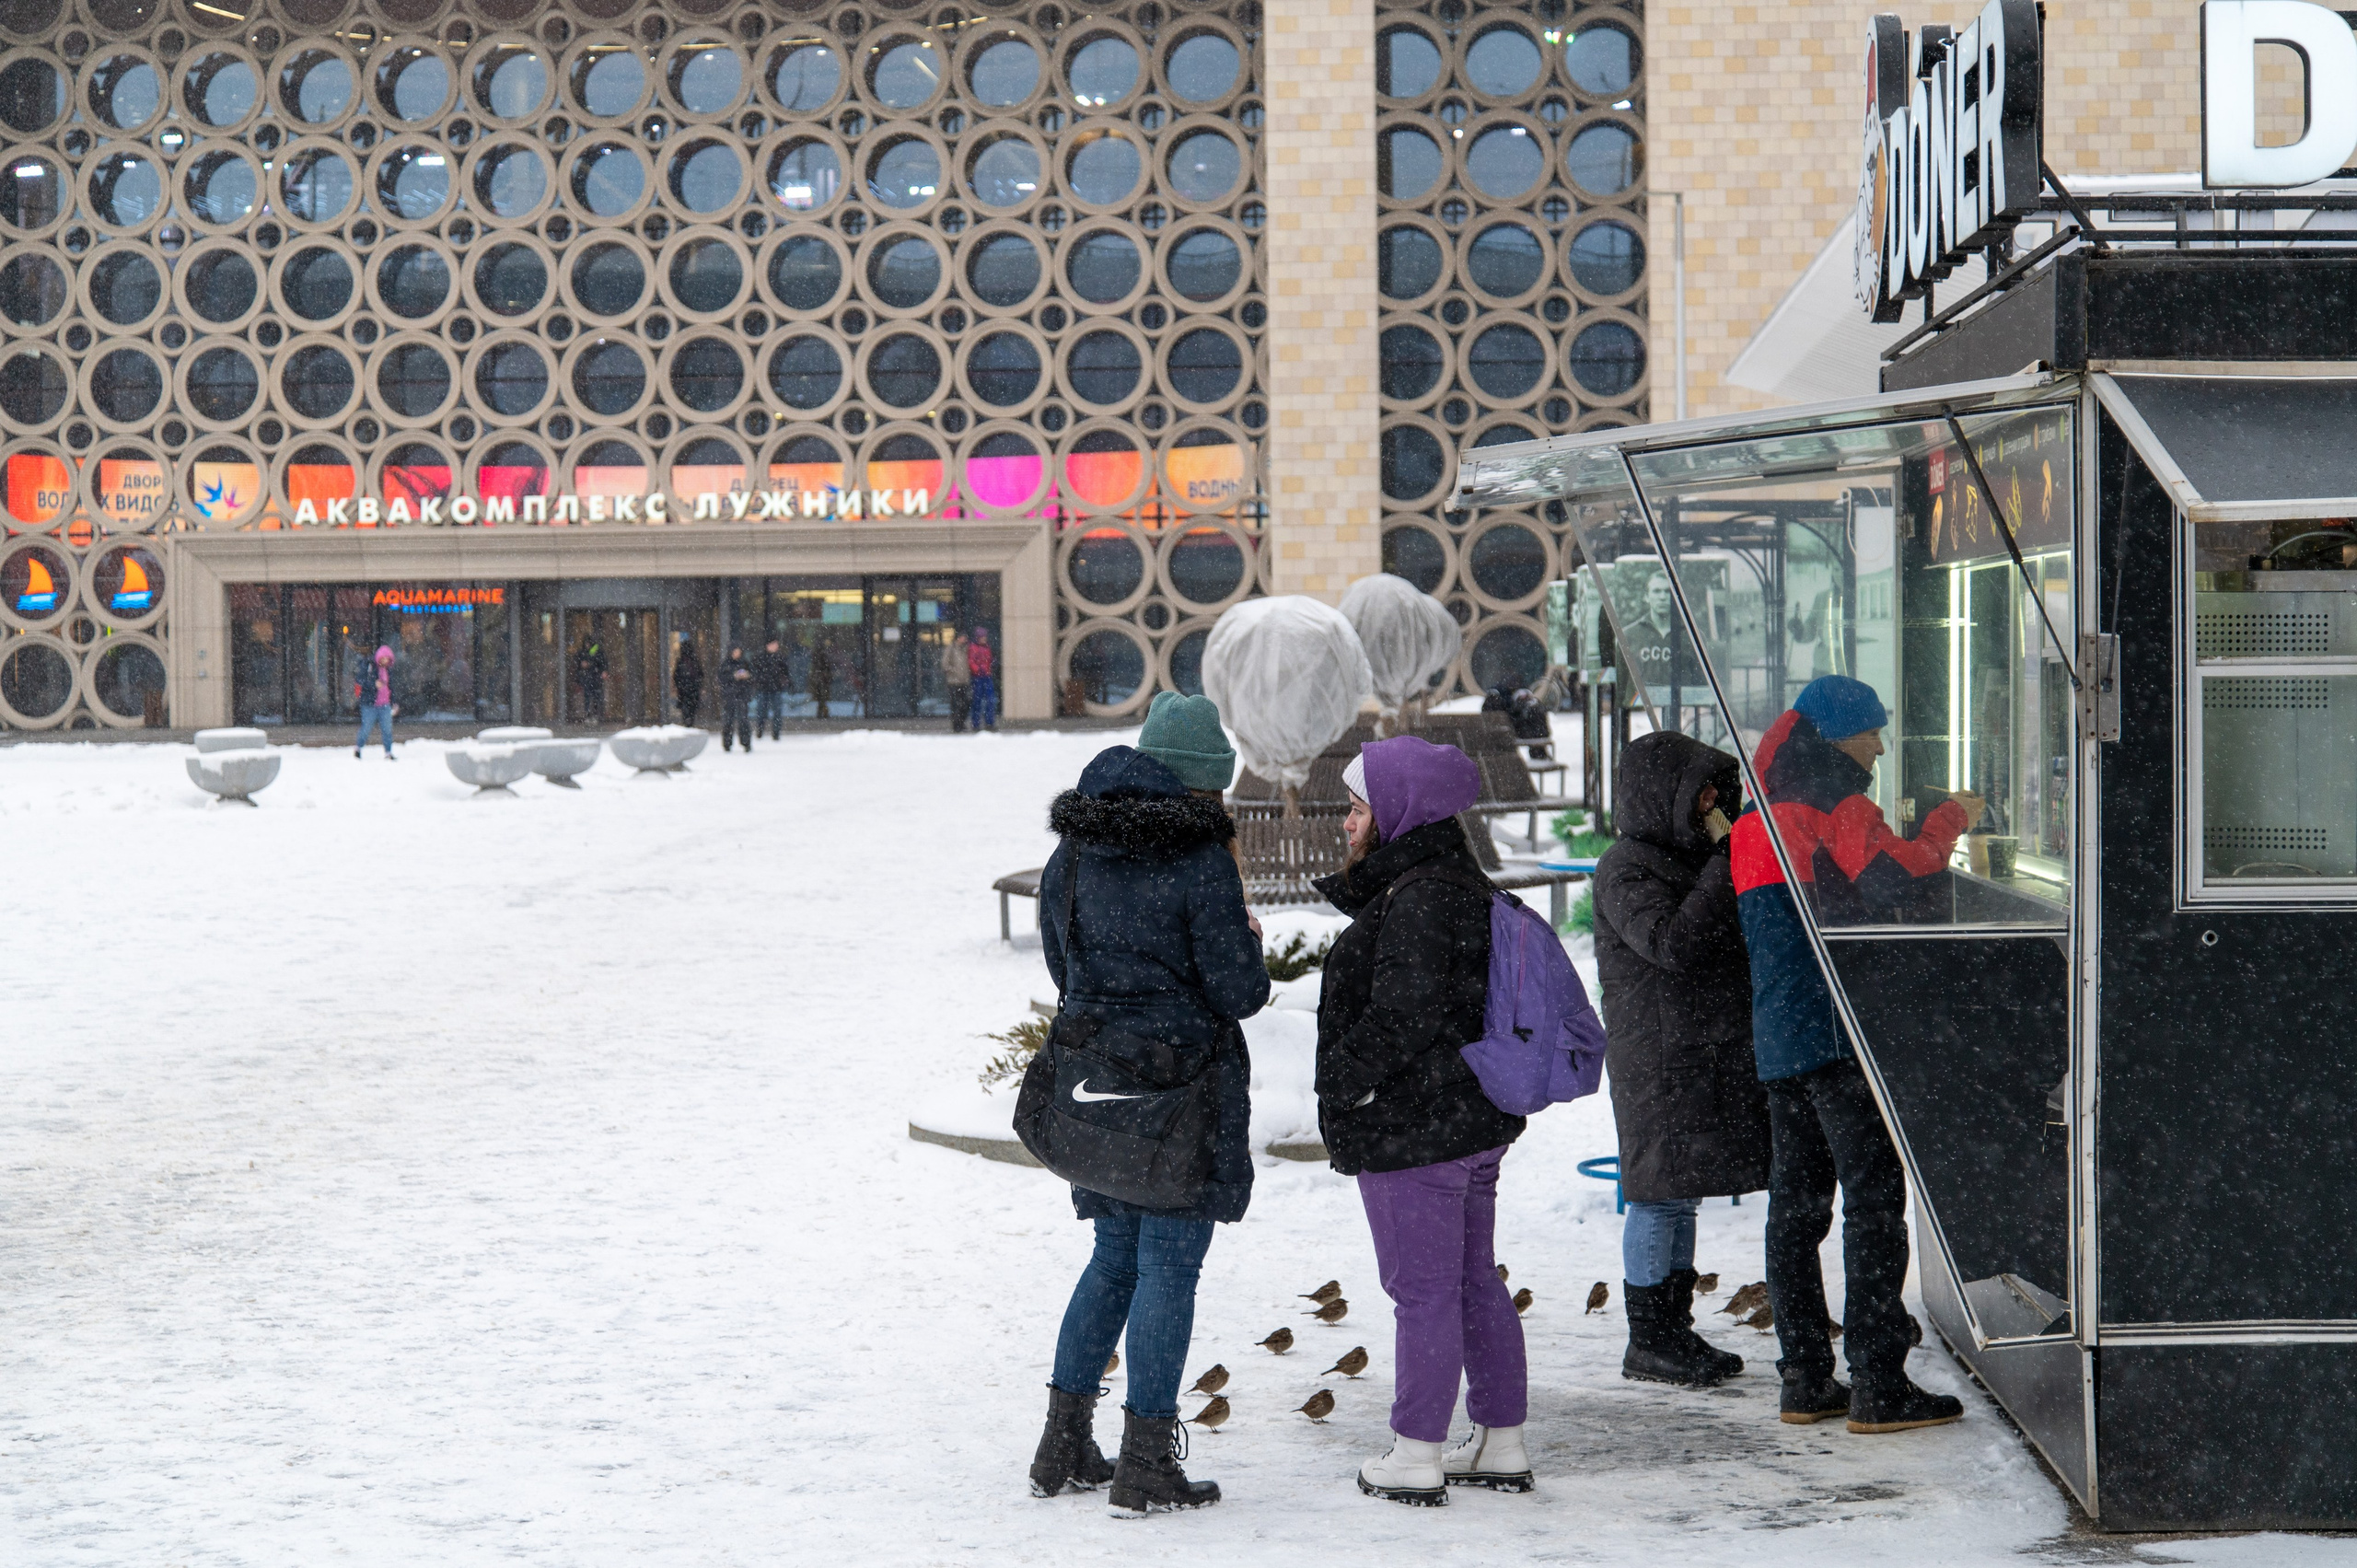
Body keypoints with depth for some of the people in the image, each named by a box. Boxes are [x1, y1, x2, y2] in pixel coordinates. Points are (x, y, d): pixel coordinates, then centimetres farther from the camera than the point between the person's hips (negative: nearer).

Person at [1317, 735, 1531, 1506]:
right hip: (1475, 1120, 10)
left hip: (1412, 1130, -10)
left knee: (1422, 1290, -2)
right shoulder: (1462, 887, 12)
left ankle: (1416, 1457, 5)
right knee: (1473, 1280, 16)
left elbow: (1402, 1017, -23)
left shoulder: (1417, 900, -20)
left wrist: (1342, 1081, -12)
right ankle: (1501, 1442, 23)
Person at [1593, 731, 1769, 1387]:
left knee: (1682, 1195, 12)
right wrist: (1726, 862, -21)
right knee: (1660, 1193, -5)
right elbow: (1674, 943, -25)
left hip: (1709, 1055, 9)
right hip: (1659, 1057, -9)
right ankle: (1647, 1344, 1)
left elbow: (1735, 935, 22)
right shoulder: (1626, 871, -12)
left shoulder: (1690, 855, 16)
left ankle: (1675, 1331, 19)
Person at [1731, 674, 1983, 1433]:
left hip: (1776, 1042, 8)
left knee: (1795, 1205, 11)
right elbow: (1900, 881, -21)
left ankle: (1806, 1380, 13)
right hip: (1842, 1032, -8)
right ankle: (1879, 1386, -8)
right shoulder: (1839, 808, -8)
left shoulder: (1756, 824, 19)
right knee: (1874, 1201, -6)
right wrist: (1948, 822, -6)